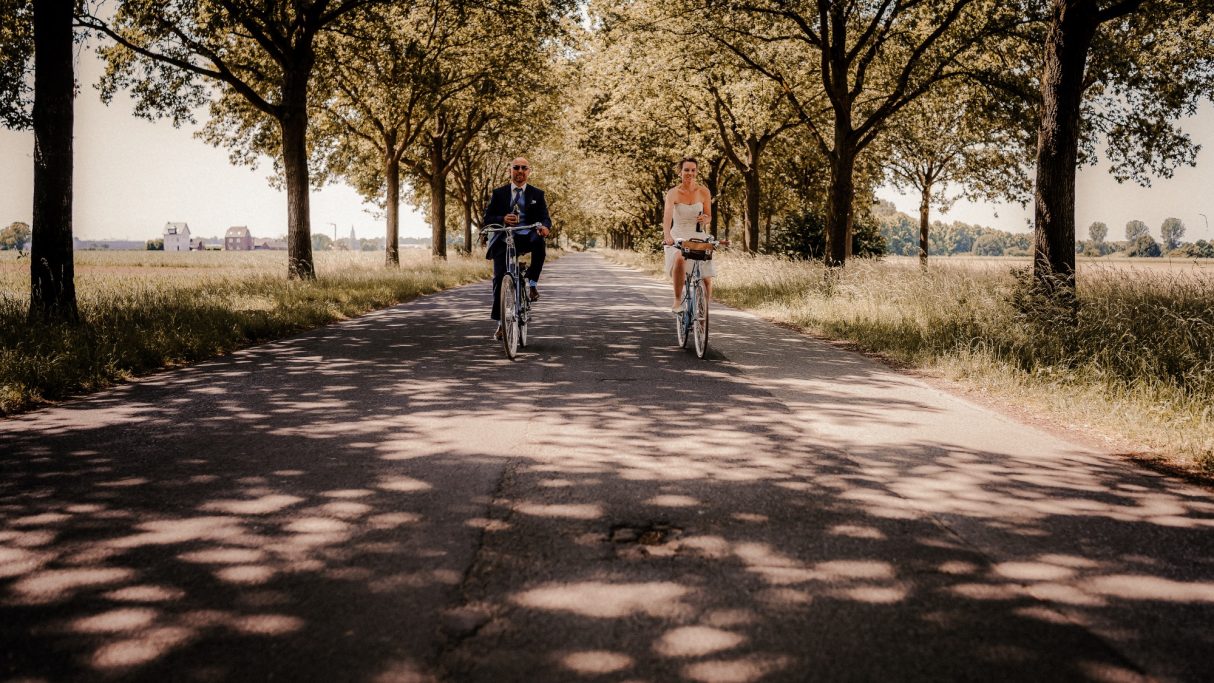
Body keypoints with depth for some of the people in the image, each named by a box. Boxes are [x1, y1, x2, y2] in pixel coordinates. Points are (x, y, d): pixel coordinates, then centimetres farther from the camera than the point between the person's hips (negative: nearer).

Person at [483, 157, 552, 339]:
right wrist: (502, 219, -18)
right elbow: (486, 219, 4)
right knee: (499, 278, -13)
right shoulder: (499, 193, 10)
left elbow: (545, 218, 1)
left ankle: (532, 283, -19)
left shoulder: (537, 194, 11)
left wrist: (545, 227, -25)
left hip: (526, 238, 0)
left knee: (539, 241, -35)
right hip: (503, 240, 0)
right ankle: (501, 322, -3)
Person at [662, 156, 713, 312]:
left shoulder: (703, 192, -2)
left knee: (706, 279, -7)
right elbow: (667, 214, -27)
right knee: (679, 259, -36)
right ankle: (678, 300, -22)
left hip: (698, 237, 3)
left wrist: (705, 219, -19)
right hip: (678, 236, -3)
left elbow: (709, 217, 7)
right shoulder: (673, 193, -10)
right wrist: (667, 235, -45)